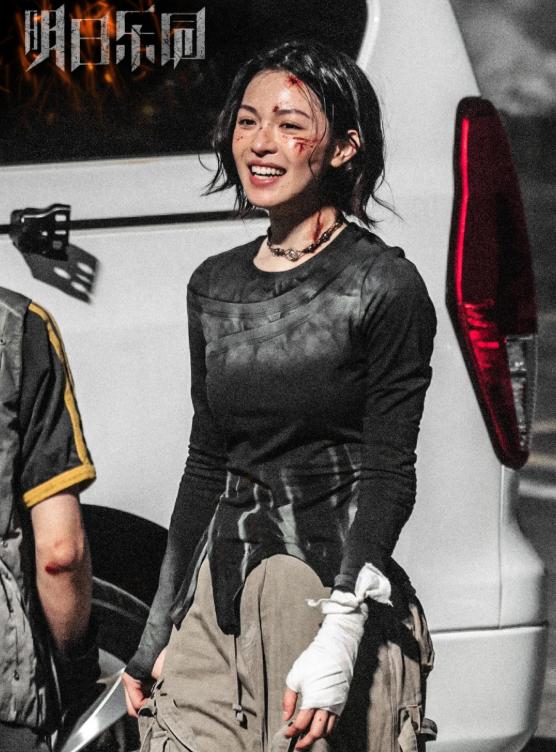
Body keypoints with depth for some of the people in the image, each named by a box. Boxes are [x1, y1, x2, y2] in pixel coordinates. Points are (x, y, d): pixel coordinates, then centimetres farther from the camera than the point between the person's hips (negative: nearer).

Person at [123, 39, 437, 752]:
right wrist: (158, 633, 16)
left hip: (338, 585, -5)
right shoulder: (214, 286, 12)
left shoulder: (383, 286, -6)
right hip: (219, 599, 5)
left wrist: (339, 640, -19)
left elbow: (388, 474, -10)